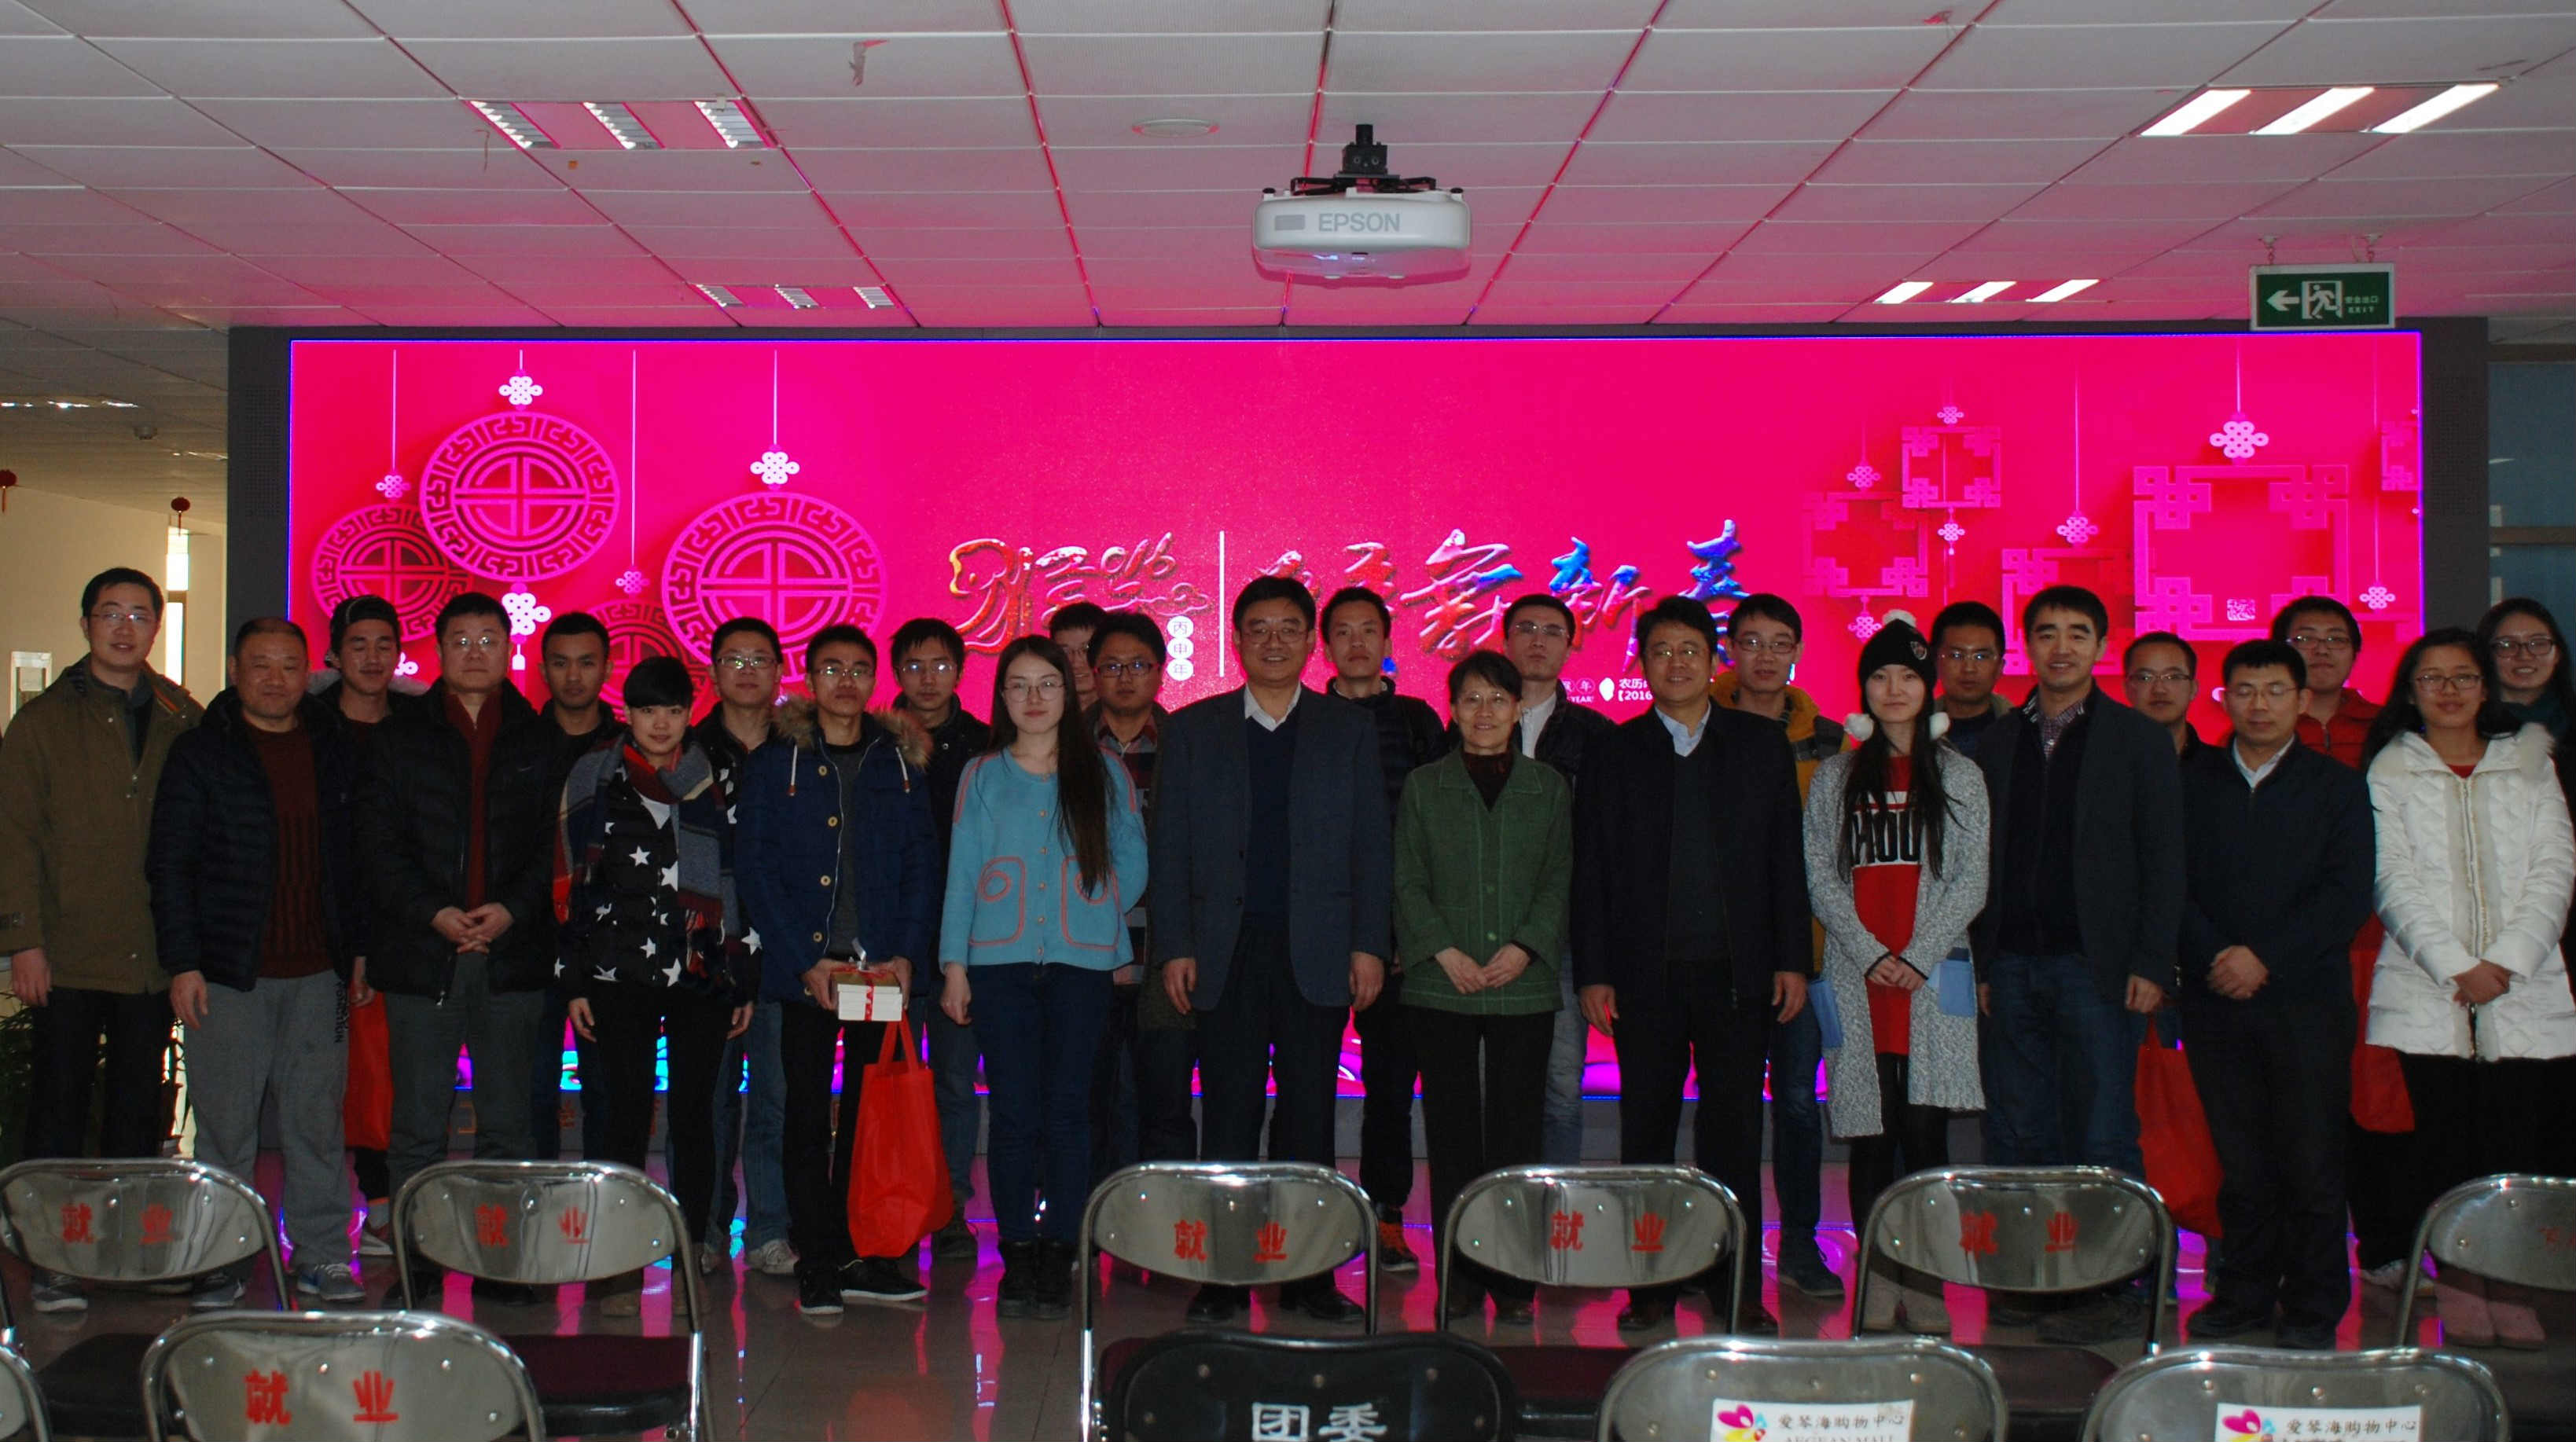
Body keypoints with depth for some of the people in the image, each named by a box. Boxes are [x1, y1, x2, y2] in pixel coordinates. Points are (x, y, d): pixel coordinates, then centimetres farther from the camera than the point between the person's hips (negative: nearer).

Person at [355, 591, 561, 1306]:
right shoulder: (397, 739, 9)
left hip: (513, 951, 0)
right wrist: (433, 913, -12)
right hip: (421, 953, 0)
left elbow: (555, 844, 4)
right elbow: (378, 846, 2)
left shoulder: (540, 743, 9)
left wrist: (512, 910, -12)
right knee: (419, 1124, 3)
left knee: (506, 1120, 5)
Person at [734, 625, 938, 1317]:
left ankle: (865, 1257, 11)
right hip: (803, 969, -2)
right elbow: (754, 869, -1)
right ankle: (817, 1266, 8)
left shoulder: (899, 765, 11)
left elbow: (922, 867, 10)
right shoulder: (775, 763, 4)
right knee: (809, 1117, 1)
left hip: (883, 970, 2)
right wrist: (806, 961, -10)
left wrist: (905, 954, -5)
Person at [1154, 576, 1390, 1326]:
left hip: (1316, 952, 0)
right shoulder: (1192, 730, 9)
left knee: (1309, 1112, 3)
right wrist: (1175, 946, -1)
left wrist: (1369, 944, -1)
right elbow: (1170, 848, 7)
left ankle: (1308, 1272, 10)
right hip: (1226, 952, 0)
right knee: (1229, 1114, 1)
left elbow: (1373, 844, 7)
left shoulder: (1348, 729, 10)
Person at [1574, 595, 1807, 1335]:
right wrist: (1592, 973, -1)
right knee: (1647, 1130, 4)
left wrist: (1792, 958, 2)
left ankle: (1737, 1288, 9)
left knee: (1734, 1129, 1)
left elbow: (1786, 858, 9)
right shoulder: (1613, 753, 8)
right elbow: (1590, 871, 6)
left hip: (1736, 969, 0)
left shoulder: (1762, 745, 9)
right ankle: (1651, 1288, 11)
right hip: (1646, 972, 0)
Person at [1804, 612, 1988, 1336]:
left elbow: (1971, 881, 3)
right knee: (1871, 1136, 1)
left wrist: (1918, 957, -9)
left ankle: (1925, 1284, -1)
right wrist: (1869, 955, -7)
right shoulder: (1836, 777, 11)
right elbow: (1822, 877, 5)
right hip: (1858, 979, 1)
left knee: (1924, 1129, -7)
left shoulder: (1959, 776, 9)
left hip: (1933, 978, -1)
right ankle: (1879, 1283, 7)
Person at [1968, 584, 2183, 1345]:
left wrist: (2150, 966, -7)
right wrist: (1980, 964, 5)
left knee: (2103, 1136, -3)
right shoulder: (1996, 742, 14)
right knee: (2017, 1136, 4)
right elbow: (1982, 859, 13)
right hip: (2013, 967, 4)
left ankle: (2118, 1290, 2)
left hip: (2095, 967, -3)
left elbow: (2163, 861, 2)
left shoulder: (2138, 740, 5)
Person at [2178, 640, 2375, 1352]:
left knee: (2312, 1159, 0)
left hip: (2306, 998, -1)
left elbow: (2348, 894, -3)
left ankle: (2314, 1306, 9)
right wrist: (2213, 956, -11)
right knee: (2239, 1158, 6)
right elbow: (2173, 882, 4)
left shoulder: (2338, 787, 6)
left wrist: (2266, 959, -12)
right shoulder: (2193, 780, 11)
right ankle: (2245, 1293, 17)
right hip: (2215, 998, 2)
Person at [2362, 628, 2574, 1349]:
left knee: (2515, 1140, -5)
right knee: (2446, 1141, -3)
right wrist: (2455, 967, -11)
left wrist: (2507, 961, -7)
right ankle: (2459, 1289, 5)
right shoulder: (2390, 772, 8)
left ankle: (2511, 1288, 2)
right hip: (2428, 988, -1)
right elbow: (2394, 883, -1)